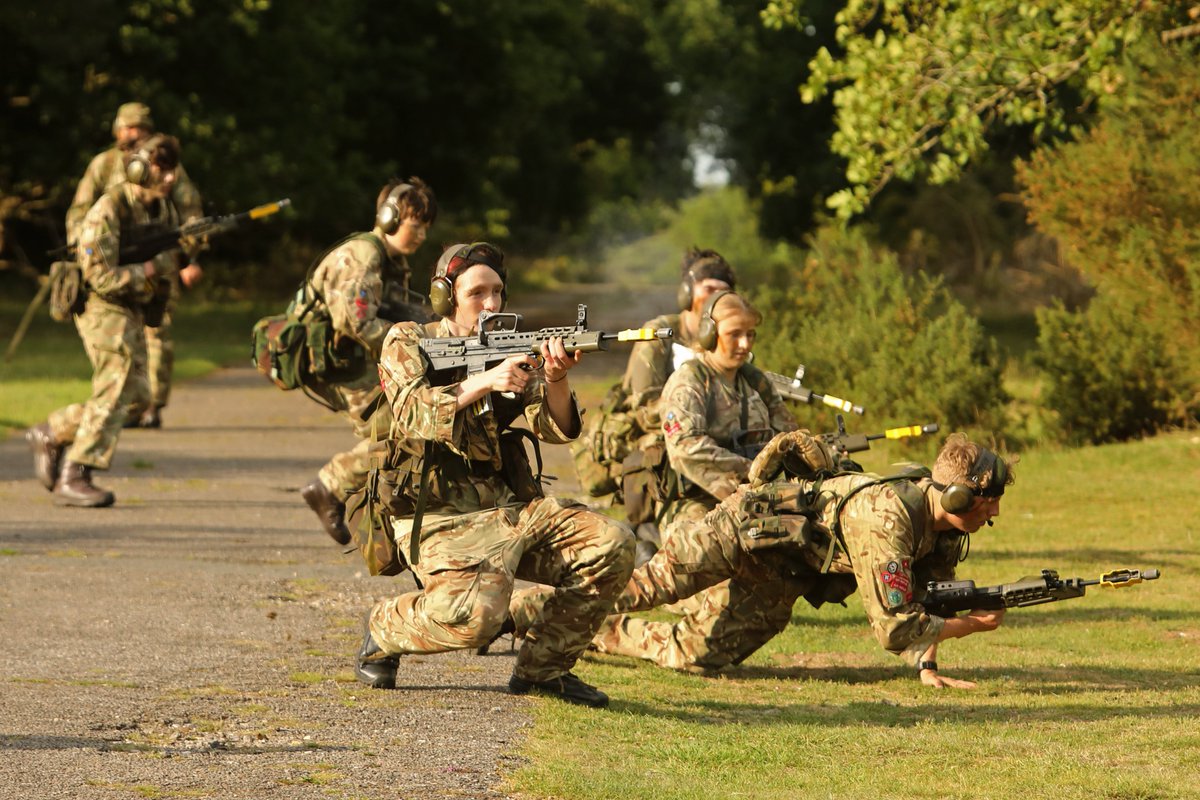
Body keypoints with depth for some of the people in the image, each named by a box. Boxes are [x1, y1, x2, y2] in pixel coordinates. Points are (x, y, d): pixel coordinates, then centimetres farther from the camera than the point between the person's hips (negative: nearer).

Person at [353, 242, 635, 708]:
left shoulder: (510, 350, 13)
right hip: (438, 517, -6)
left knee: (612, 546, -15)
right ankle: (385, 628, 1)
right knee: (474, 615, -32)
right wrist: (483, 382, -28)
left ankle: (541, 667, 0)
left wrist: (556, 379, -21)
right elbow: (412, 415, -18)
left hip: (511, 509, 6)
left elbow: (556, 430, 0)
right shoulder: (408, 344, 2)